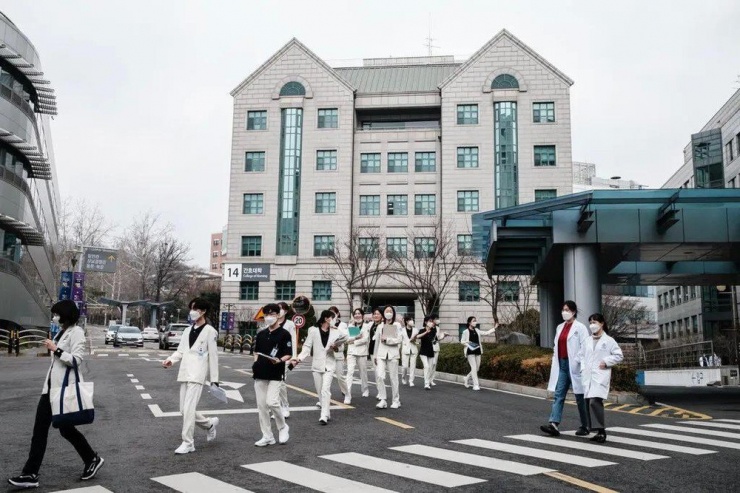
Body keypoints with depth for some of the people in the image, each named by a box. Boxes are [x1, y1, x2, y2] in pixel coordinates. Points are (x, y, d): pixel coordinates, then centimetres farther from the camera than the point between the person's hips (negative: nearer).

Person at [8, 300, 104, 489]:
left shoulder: (76, 332, -12)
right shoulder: (61, 332, 14)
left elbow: (76, 360, -19)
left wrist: (56, 350, -20)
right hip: (51, 386, 8)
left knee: (66, 429, 3)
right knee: (39, 430, 3)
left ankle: (93, 459, 21)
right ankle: (30, 474, 10)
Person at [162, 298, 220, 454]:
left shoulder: (210, 331, -5)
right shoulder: (188, 330, 15)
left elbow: (213, 356, -6)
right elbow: (180, 351, 15)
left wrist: (214, 379, -7)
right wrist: (170, 360, -6)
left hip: (197, 375, -7)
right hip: (184, 374, 7)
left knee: (189, 409, -11)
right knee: (184, 410, 10)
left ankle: (187, 443, -1)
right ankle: (210, 424, 31)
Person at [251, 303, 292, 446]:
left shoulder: (284, 334, -3)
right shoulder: (260, 334, 13)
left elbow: (288, 354, -5)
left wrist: (279, 360, -23)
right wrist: (255, 364, 8)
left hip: (275, 375, -6)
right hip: (260, 374, 6)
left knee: (272, 402, -17)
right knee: (262, 405, 6)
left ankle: (283, 427, 8)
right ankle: (267, 436, 15)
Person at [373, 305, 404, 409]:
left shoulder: (397, 325, 3)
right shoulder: (380, 326, 11)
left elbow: (399, 340, -6)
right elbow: (377, 342, 15)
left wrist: (386, 339, -11)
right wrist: (375, 356, 15)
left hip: (393, 354, -2)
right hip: (381, 354, 2)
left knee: (394, 378, 2)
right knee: (379, 376, -13)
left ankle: (396, 400, 15)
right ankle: (383, 400, -5)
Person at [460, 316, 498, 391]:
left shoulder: (477, 331, 13)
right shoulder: (466, 331, -2)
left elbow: (486, 333, 12)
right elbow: (462, 341, 2)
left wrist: (494, 328, 5)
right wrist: (468, 344, -15)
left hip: (477, 351, 6)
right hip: (470, 352, -6)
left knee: (477, 368, 8)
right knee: (474, 368, -10)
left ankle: (466, 379, 29)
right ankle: (475, 385, -6)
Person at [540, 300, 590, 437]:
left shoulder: (580, 328, -7)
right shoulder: (560, 327, 14)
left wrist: (576, 361, -17)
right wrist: (555, 361, 10)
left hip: (574, 366, -6)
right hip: (561, 365, 6)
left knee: (580, 397, 5)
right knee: (558, 395, -3)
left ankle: (585, 426, 17)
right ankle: (554, 424, -9)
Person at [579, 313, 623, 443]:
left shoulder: (608, 340, 1)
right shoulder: (588, 341, 16)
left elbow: (619, 355, 0)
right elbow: (581, 355, 23)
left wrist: (606, 361, -10)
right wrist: (583, 368, 9)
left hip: (600, 376, -6)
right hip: (588, 377, 6)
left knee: (595, 402, -20)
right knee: (589, 403, 4)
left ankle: (601, 431, -12)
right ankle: (599, 432, 13)